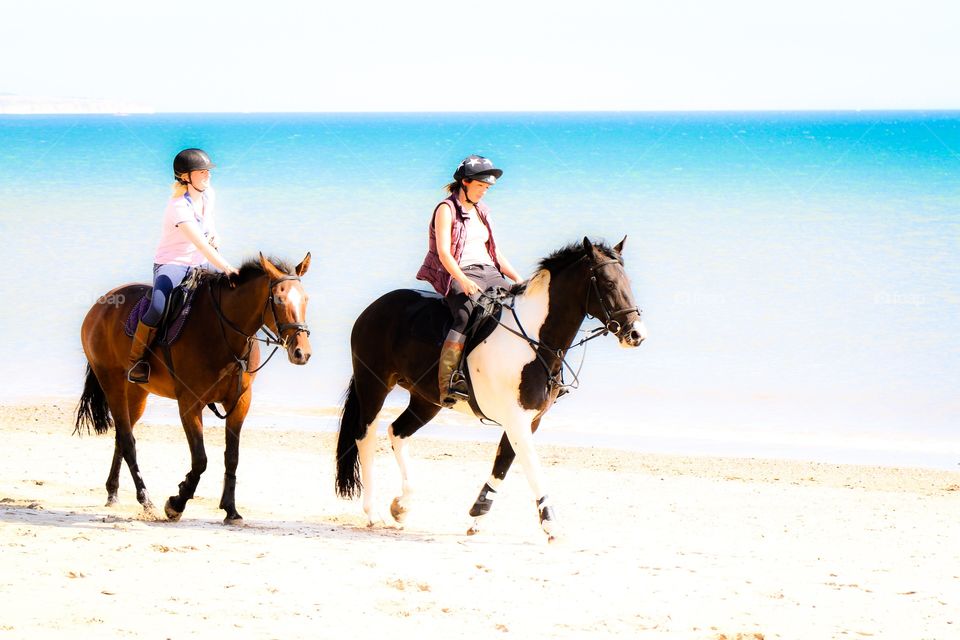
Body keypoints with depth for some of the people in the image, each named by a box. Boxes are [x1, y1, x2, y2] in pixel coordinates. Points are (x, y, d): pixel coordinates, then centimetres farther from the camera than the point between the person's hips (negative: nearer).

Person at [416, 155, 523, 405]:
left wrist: (518, 280, 8)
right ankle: (447, 383, -37)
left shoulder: (481, 211, 22)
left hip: (489, 272, 7)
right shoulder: (447, 209, -1)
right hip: (459, 274, -7)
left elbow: (496, 253, 22)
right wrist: (463, 281, -27)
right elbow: (444, 253, -12)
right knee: (468, 317, -35)